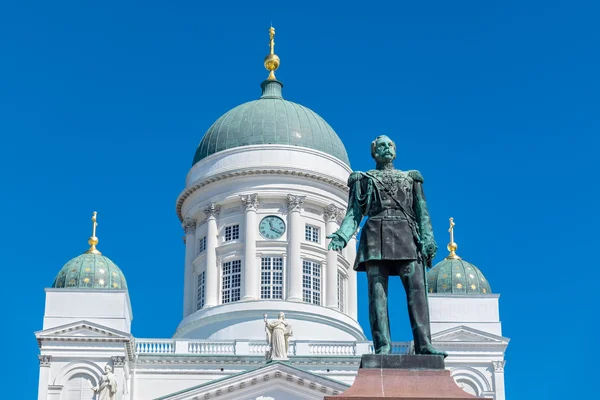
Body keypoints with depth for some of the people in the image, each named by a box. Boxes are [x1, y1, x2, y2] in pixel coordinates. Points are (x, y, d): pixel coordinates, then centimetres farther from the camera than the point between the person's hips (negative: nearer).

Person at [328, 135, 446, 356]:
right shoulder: (363, 179, 20)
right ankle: (383, 347, -17)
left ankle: (424, 345, -21)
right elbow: (354, 213, 10)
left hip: (406, 237, 1)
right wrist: (342, 235, -9)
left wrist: (427, 239, -2)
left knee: (417, 289, -14)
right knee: (377, 292, -11)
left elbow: (422, 212, 15)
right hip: (376, 236, -1)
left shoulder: (410, 178, 24)